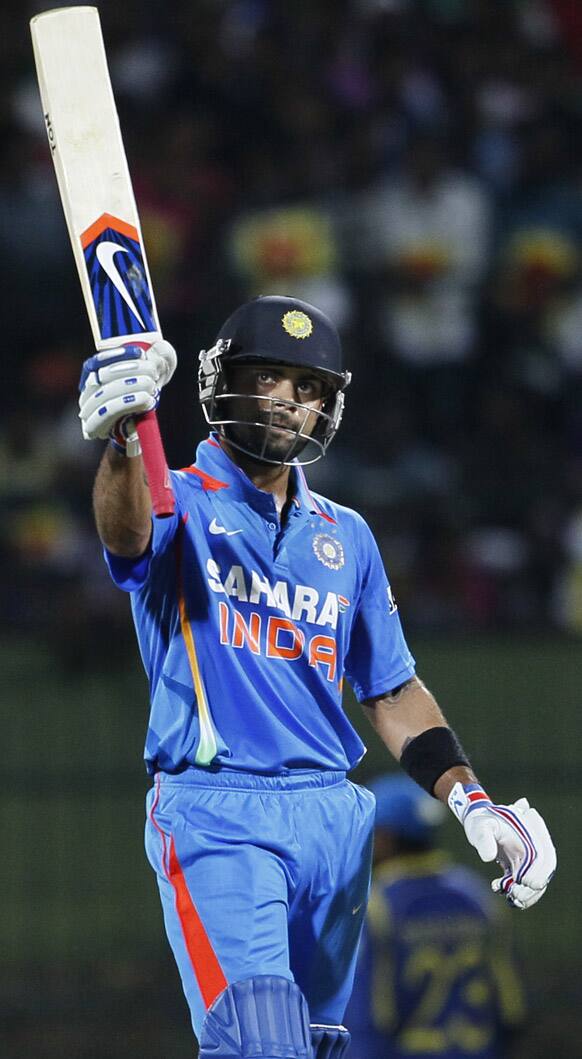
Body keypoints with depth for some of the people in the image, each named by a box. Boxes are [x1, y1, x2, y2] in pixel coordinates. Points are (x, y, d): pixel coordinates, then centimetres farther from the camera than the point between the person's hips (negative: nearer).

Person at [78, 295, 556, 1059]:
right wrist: (122, 440, -48)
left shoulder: (345, 538, 18)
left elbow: (393, 692, 21)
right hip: (214, 815, -6)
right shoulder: (180, 504, 1)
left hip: (334, 821, 6)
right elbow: (126, 532, -25)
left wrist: (469, 799, 6)